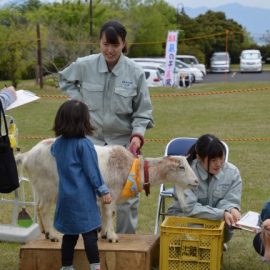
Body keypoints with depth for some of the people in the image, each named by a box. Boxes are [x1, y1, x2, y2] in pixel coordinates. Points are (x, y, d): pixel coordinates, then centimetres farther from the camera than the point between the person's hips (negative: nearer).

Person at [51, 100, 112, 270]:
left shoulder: (58, 143, 8)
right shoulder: (84, 144, -14)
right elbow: (92, 171, -14)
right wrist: (103, 191, -7)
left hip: (66, 196, 7)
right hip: (82, 197, -7)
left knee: (70, 233, 14)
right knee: (89, 232, -6)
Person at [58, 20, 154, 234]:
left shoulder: (135, 72, -7)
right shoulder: (84, 66, -4)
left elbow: (143, 111, -1)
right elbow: (65, 80, 19)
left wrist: (137, 135, -16)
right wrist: (79, 100, 4)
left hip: (123, 142, -1)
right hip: (92, 140, 1)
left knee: (125, 197, 3)